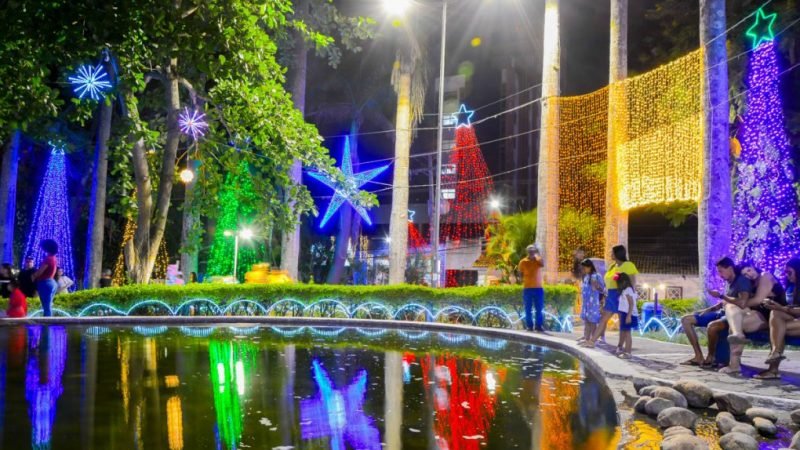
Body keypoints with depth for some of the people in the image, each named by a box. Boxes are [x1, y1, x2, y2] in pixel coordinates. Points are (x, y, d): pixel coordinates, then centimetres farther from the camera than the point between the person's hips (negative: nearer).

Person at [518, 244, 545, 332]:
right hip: (527, 288, -1)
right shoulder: (523, 262, 2)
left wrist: (537, 254, -19)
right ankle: (529, 326, 8)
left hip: (538, 288, 1)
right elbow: (520, 274, 8)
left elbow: (543, 264, -21)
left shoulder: (538, 260, 2)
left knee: (539, 309, 1)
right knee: (528, 309, 2)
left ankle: (539, 326, 7)